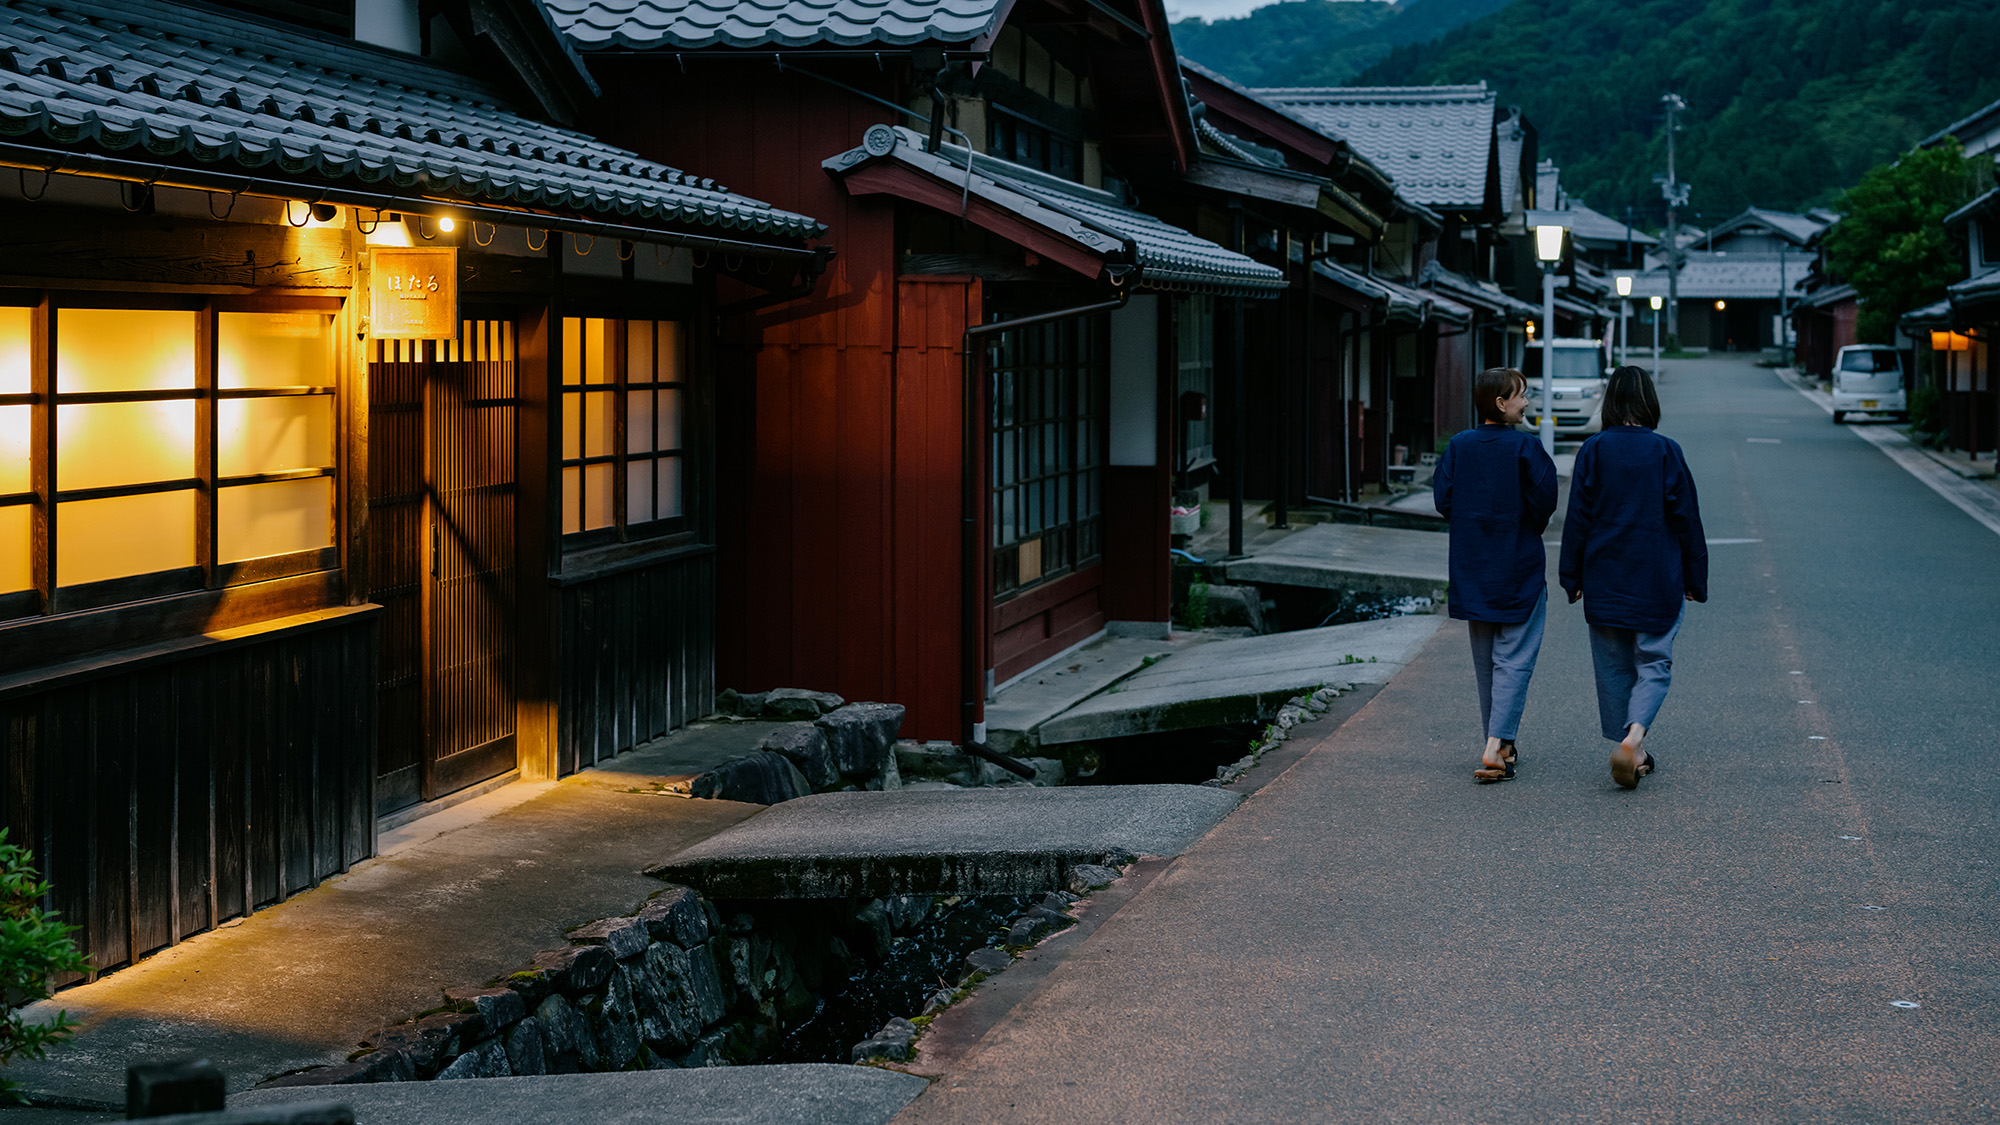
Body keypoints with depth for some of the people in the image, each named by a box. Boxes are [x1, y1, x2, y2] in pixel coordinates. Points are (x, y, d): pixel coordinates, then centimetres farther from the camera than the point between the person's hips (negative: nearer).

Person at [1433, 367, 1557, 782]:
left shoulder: (1459, 446, 1)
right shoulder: (1524, 446, -13)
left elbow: (1443, 498, -1)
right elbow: (1544, 498, -16)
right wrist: (1533, 526, 4)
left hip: (1472, 568, 5)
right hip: (1519, 567, -5)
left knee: (1484, 660, 15)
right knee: (1514, 658, -3)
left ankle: (1499, 745, 22)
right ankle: (1497, 745, -15)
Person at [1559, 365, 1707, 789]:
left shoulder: (1594, 451, -5)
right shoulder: (1665, 451, -7)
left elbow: (1578, 516, -2)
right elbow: (1686, 516, -3)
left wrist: (1572, 576, 6)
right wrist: (1694, 579, 7)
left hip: (1604, 580, 1)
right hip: (1657, 580, -1)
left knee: (1614, 667, 13)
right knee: (1654, 664, 6)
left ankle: (1632, 752, 16)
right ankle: (1634, 737, -16)